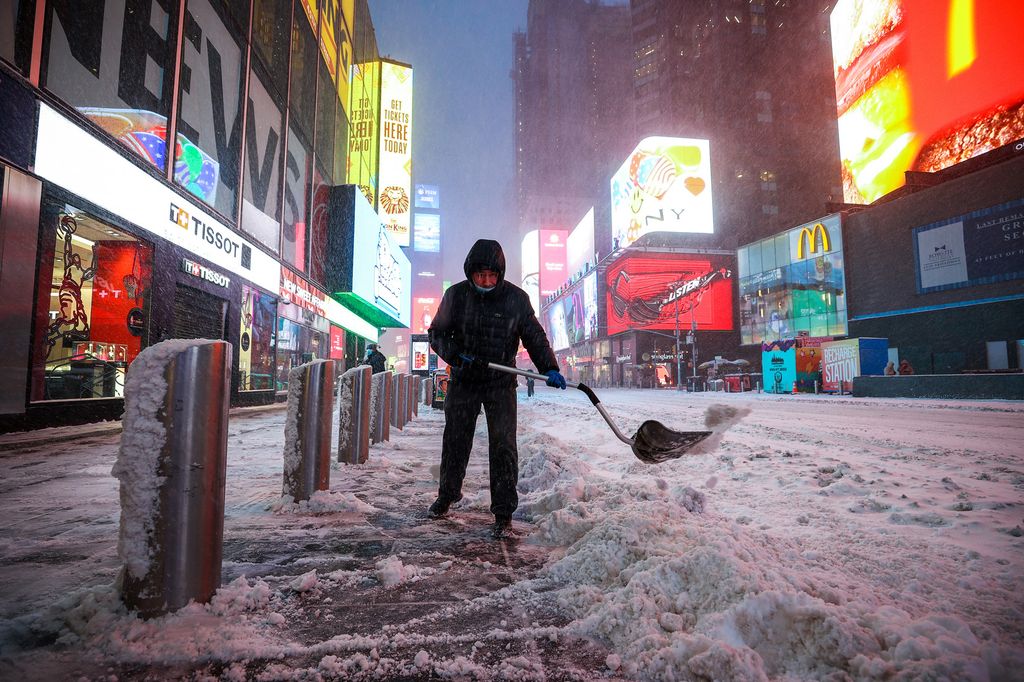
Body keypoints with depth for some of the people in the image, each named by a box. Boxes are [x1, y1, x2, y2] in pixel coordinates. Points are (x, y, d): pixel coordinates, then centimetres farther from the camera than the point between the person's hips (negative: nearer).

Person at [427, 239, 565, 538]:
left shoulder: (516, 298, -7)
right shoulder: (456, 295, -5)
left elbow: (534, 336, 1)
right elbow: (437, 332, 2)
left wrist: (549, 368, -12)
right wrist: (455, 355, -16)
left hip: (501, 382, -1)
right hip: (463, 379, 2)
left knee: (503, 446, -5)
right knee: (455, 441, 13)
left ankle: (504, 512, 6)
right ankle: (447, 494, 35)